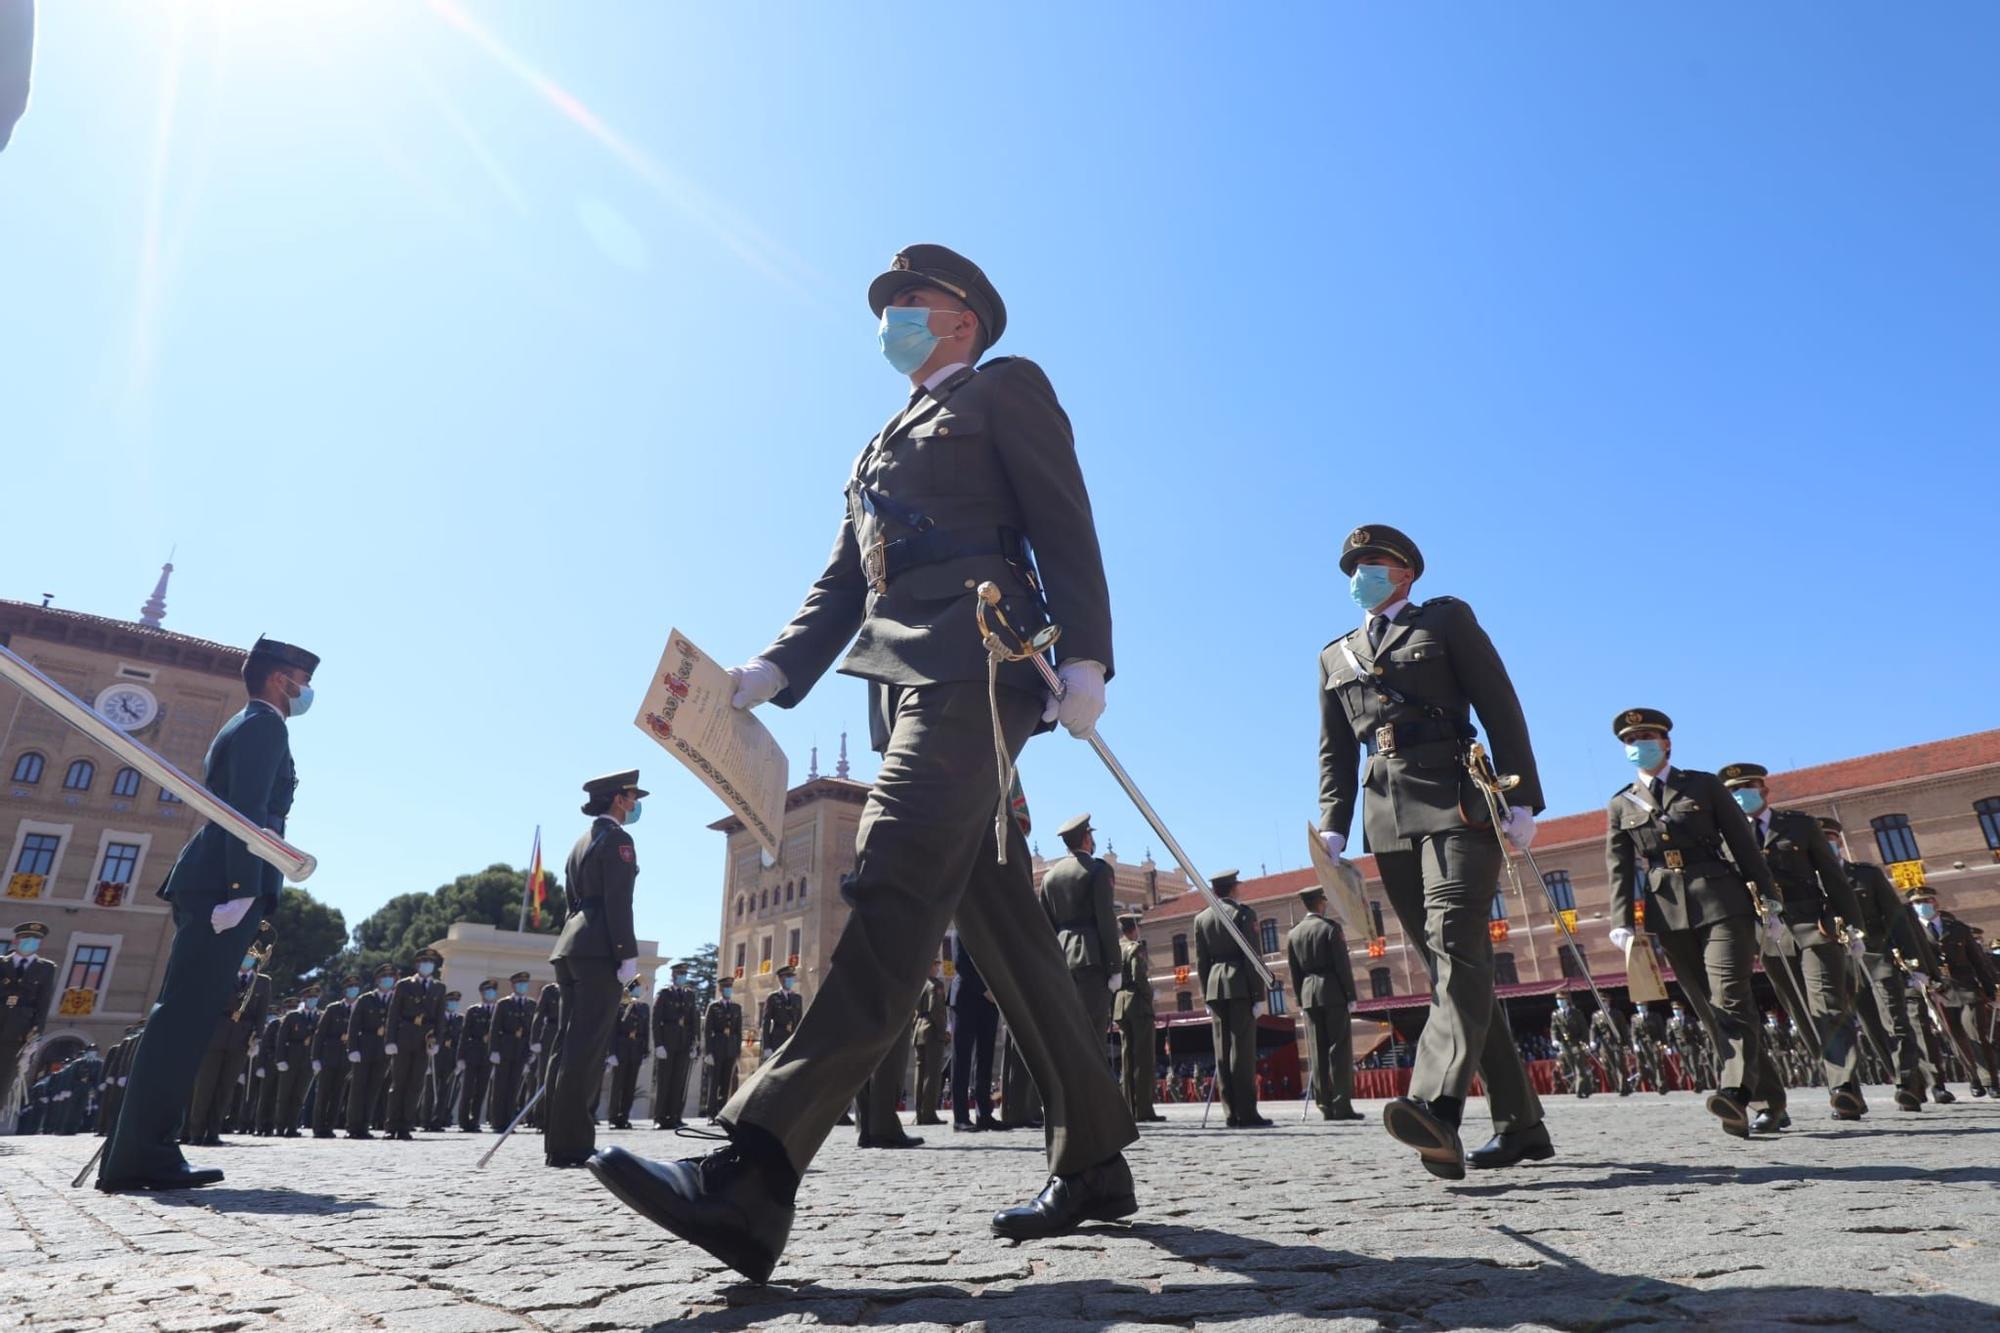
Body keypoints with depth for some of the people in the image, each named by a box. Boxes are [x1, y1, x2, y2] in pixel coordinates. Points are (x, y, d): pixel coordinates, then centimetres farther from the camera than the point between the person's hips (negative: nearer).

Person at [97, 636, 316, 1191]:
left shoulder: (242, 728, 27)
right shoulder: (264, 725, -4)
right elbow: (247, 810, -17)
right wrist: (242, 890, -23)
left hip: (208, 885, 10)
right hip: (227, 884, -10)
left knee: (184, 1018, 8)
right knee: (185, 1016, -11)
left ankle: (145, 1152, 10)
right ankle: (140, 1155, -10)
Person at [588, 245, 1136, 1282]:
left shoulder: (1008, 389, 13)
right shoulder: (880, 450, 33)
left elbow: (1063, 527, -1)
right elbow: (840, 586, 23)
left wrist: (1083, 656, -15)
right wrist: (775, 669, 6)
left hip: (973, 661, -8)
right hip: (904, 681, 8)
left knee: (891, 892, -20)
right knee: (996, 917, 5)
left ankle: (754, 1179, -24)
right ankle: (1093, 1163, 14)